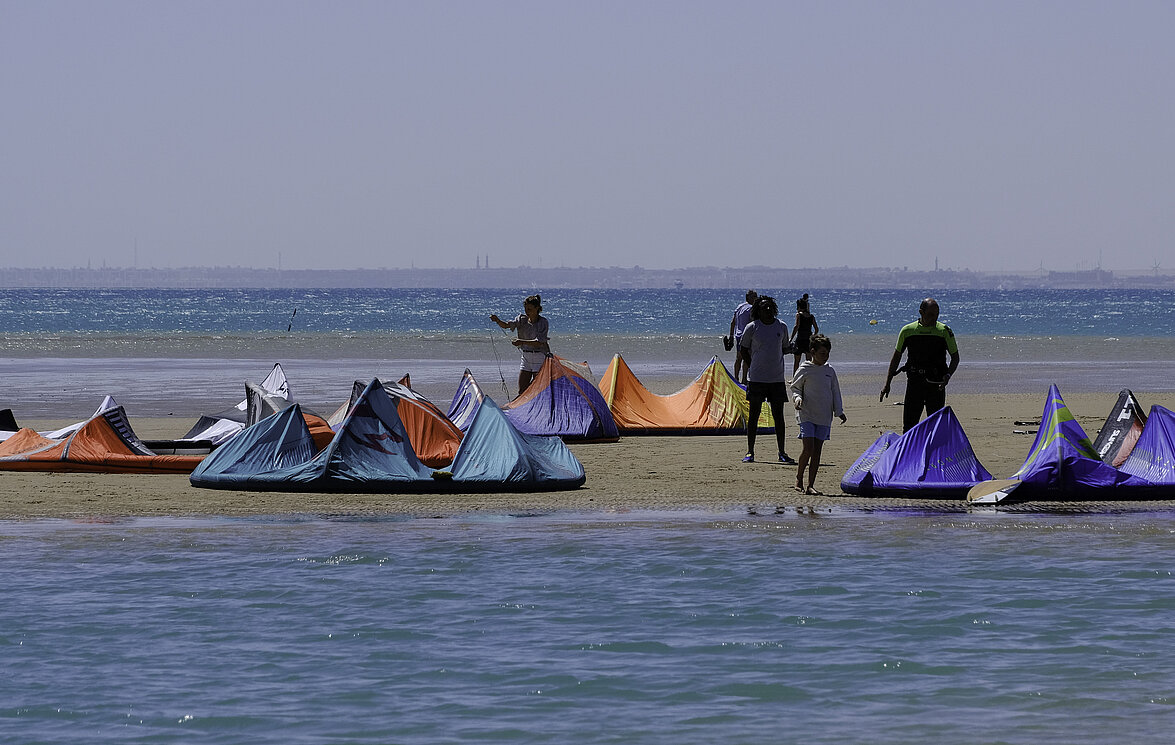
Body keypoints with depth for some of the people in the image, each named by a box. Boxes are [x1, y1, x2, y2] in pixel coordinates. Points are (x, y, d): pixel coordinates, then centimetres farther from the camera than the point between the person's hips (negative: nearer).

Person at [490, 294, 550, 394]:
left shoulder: (543, 323, -12)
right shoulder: (522, 319, 3)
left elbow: (539, 342, -23)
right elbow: (507, 325, -8)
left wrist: (522, 342, -34)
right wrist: (498, 320, -29)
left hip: (540, 358, -6)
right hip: (526, 357, 6)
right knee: (521, 391, 3)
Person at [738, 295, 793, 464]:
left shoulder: (782, 327, 5)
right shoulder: (752, 328, -3)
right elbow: (744, 349, 7)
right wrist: (751, 367, 0)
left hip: (777, 378, 2)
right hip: (756, 378, -2)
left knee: (778, 415, 4)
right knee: (754, 414, 1)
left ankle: (782, 453, 10)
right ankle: (750, 452, 7)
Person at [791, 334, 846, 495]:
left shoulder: (830, 371, 10)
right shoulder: (805, 370, -1)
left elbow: (835, 392, 16)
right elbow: (795, 388, 5)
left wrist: (839, 411, 10)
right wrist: (798, 398, -15)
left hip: (824, 417, 4)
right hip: (807, 415, -4)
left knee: (817, 451, 2)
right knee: (808, 448, -14)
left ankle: (811, 485, 5)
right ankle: (799, 479, 4)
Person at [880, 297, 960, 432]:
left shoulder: (944, 331, 0)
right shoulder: (907, 331, 3)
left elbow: (955, 358, 5)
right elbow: (896, 357, 13)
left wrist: (948, 375, -15)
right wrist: (887, 384, 11)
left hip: (936, 383, -1)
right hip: (914, 381, 1)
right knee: (908, 425, -1)